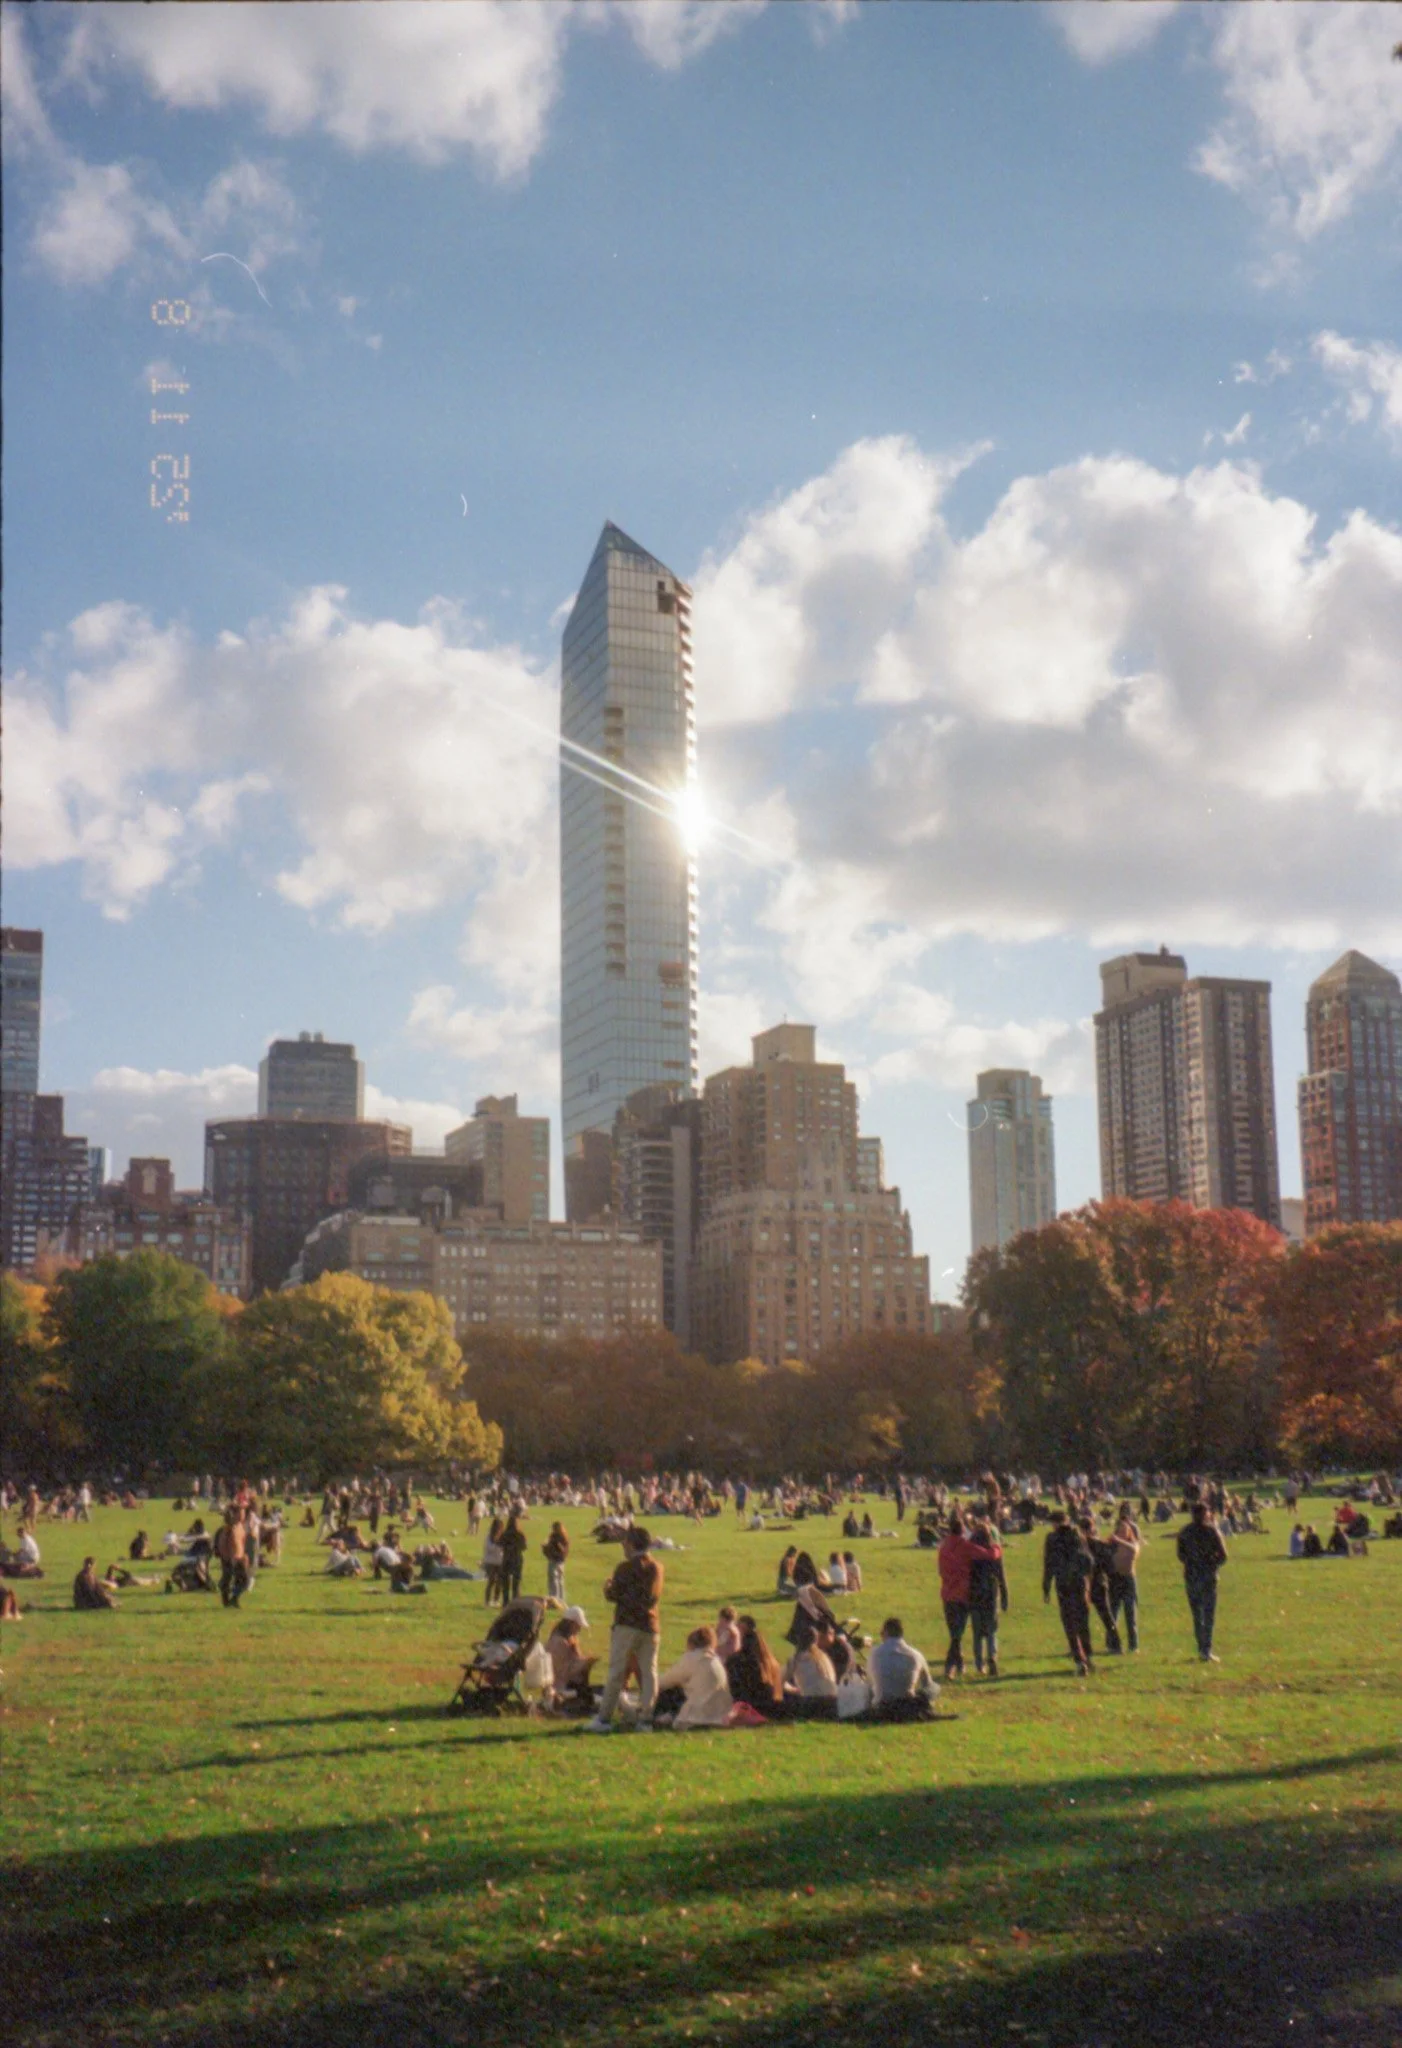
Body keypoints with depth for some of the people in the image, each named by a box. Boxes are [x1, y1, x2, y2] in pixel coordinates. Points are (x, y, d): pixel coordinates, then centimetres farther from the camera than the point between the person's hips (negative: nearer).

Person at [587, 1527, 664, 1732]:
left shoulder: (626, 1568, -9)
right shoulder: (657, 1567, 9)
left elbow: (612, 1595, -9)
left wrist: (608, 1588, 14)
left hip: (627, 1625, -5)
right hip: (651, 1624, 5)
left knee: (616, 1671, -2)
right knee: (648, 1672, 7)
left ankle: (604, 1719, -1)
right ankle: (646, 1718, 4)